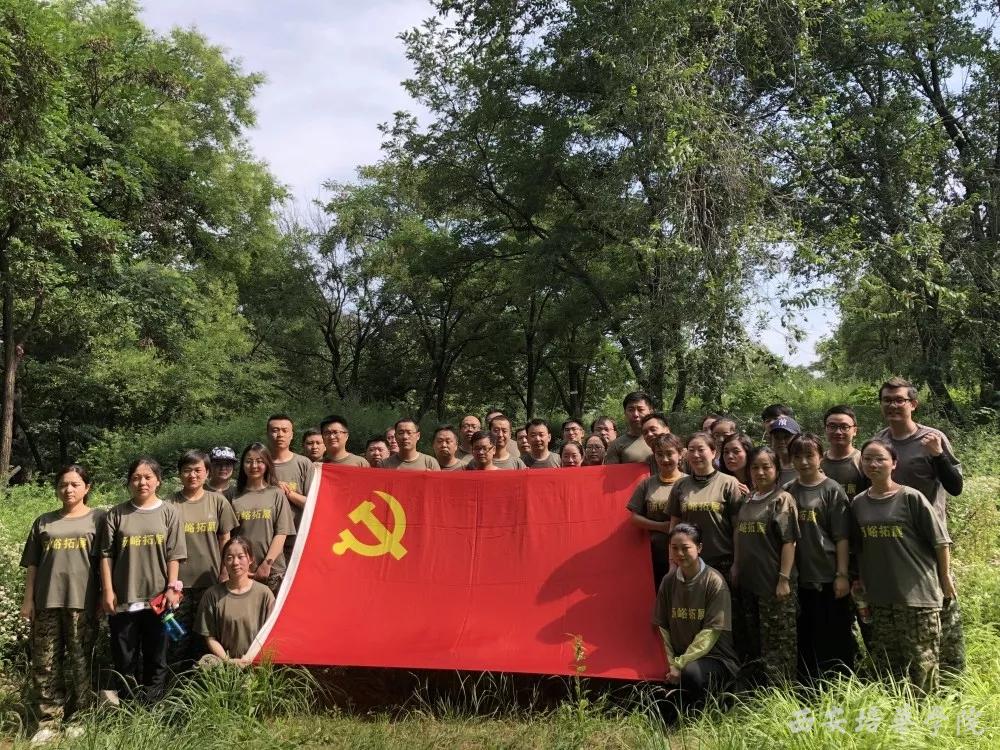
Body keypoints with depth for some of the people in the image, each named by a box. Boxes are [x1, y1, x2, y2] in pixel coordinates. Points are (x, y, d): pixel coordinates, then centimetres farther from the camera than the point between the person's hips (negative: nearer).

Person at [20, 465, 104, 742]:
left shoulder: (98, 518, 4)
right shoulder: (44, 521, 12)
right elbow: (32, 564, 13)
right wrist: (28, 599, 6)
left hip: (82, 602, -3)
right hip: (46, 602, 3)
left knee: (80, 663, 2)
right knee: (45, 664, 3)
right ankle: (48, 723, 10)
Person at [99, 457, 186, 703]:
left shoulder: (169, 512, 1)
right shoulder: (116, 514, 3)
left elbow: (174, 555, -1)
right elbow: (106, 554, 1)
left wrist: (172, 588, -7)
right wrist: (107, 590, -4)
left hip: (157, 598, -1)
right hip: (123, 599, 1)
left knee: (156, 657, 8)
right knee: (125, 658, 9)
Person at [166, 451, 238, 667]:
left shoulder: (218, 502, 4)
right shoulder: (170, 504, 0)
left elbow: (225, 540, 7)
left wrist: (224, 577, 3)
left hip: (210, 583, 1)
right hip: (179, 583, -1)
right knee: (177, 637, 2)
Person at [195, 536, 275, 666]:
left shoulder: (264, 593, 1)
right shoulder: (213, 595, 5)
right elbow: (210, 637, 4)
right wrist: (227, 660, -11)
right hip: (224, 659, 3)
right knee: (204, 664, -29)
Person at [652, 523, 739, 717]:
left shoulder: (714, 581, -12)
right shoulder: (669, 582, 3)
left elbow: (711, 632, -15)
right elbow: (664, 628, 6)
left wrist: (680, 664, -18)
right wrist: (672, 663, -6)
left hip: (715, 658, -4)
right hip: (680, 659, 4)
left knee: (691, 672, -36)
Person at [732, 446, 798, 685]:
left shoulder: (782, 499, -6)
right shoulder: (747, 501, 12)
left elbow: (789, 541, -12)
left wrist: (784, 578, -17)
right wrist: (736, 568, 11)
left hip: (774, 583, -7)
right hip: (748, 581, 7)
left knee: (779, 639, -2)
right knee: (752, 638, 14)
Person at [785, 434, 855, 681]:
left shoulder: (832, 490, -4)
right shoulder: (787, 491, 6)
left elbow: (842, 537, -7)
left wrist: (842, 574, -10)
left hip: (828, 578, -4)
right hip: (800, 577, 4)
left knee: (835, 638, 3)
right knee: (805, 638, 11)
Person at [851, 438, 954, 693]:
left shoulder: (911, 498, -9)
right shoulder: (858, 503, 5)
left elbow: (941, 541, -4)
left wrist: (946, 578, -1)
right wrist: (862, 581, 13)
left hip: (918, 593, -5)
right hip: (879, 596, 5)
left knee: (923, 662, 0)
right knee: (885, 663, 13)